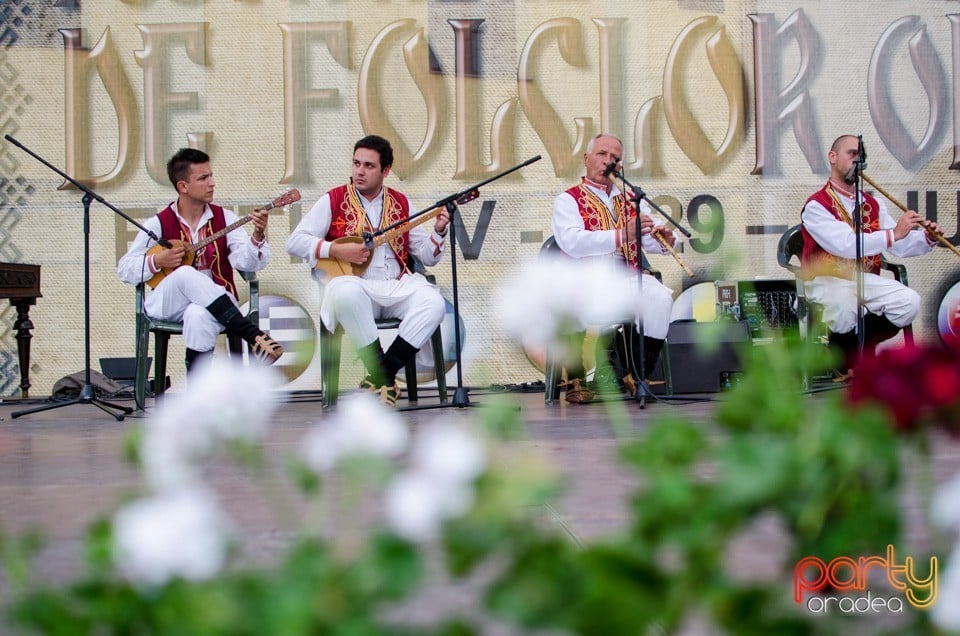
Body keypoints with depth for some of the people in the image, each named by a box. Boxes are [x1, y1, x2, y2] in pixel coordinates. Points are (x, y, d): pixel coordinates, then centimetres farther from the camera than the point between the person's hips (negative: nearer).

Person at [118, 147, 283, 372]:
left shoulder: (224, 218, 6)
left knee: (199, 316, -38)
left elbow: (246, 261, -8)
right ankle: (255, 337, -39)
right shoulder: (159, 224, 2)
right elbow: (124, 269, 4)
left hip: (216, 302, 0)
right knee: (186, 275, -34)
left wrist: (258, 236, -27)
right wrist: (157, 261, -12)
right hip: (167, 304, 0)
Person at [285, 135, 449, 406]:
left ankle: (383, 373, -19)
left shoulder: (401, 204, 14)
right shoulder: (333, 201, 5)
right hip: (354, 283, -3)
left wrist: (438, 231, -7)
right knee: (346, 293, -39)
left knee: (433, 303, -27)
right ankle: (381, 371, -23)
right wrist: (335, 250, -13)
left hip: (396, 286, 3)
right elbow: (294, 241, -1)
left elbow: (427, 255, 14)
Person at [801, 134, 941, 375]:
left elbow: (900, 245, 4)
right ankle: (838, 352, -4)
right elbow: (846, 245, -25)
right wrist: (893, 234, -30)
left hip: (865, 279, 6)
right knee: (846, 308, -38)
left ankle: (857, 346, 2)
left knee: (909, 302, -18)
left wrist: (926, 239, -17)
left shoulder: (872, 204, 14)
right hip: (827, 281, -6)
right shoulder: (816, 206, -10)